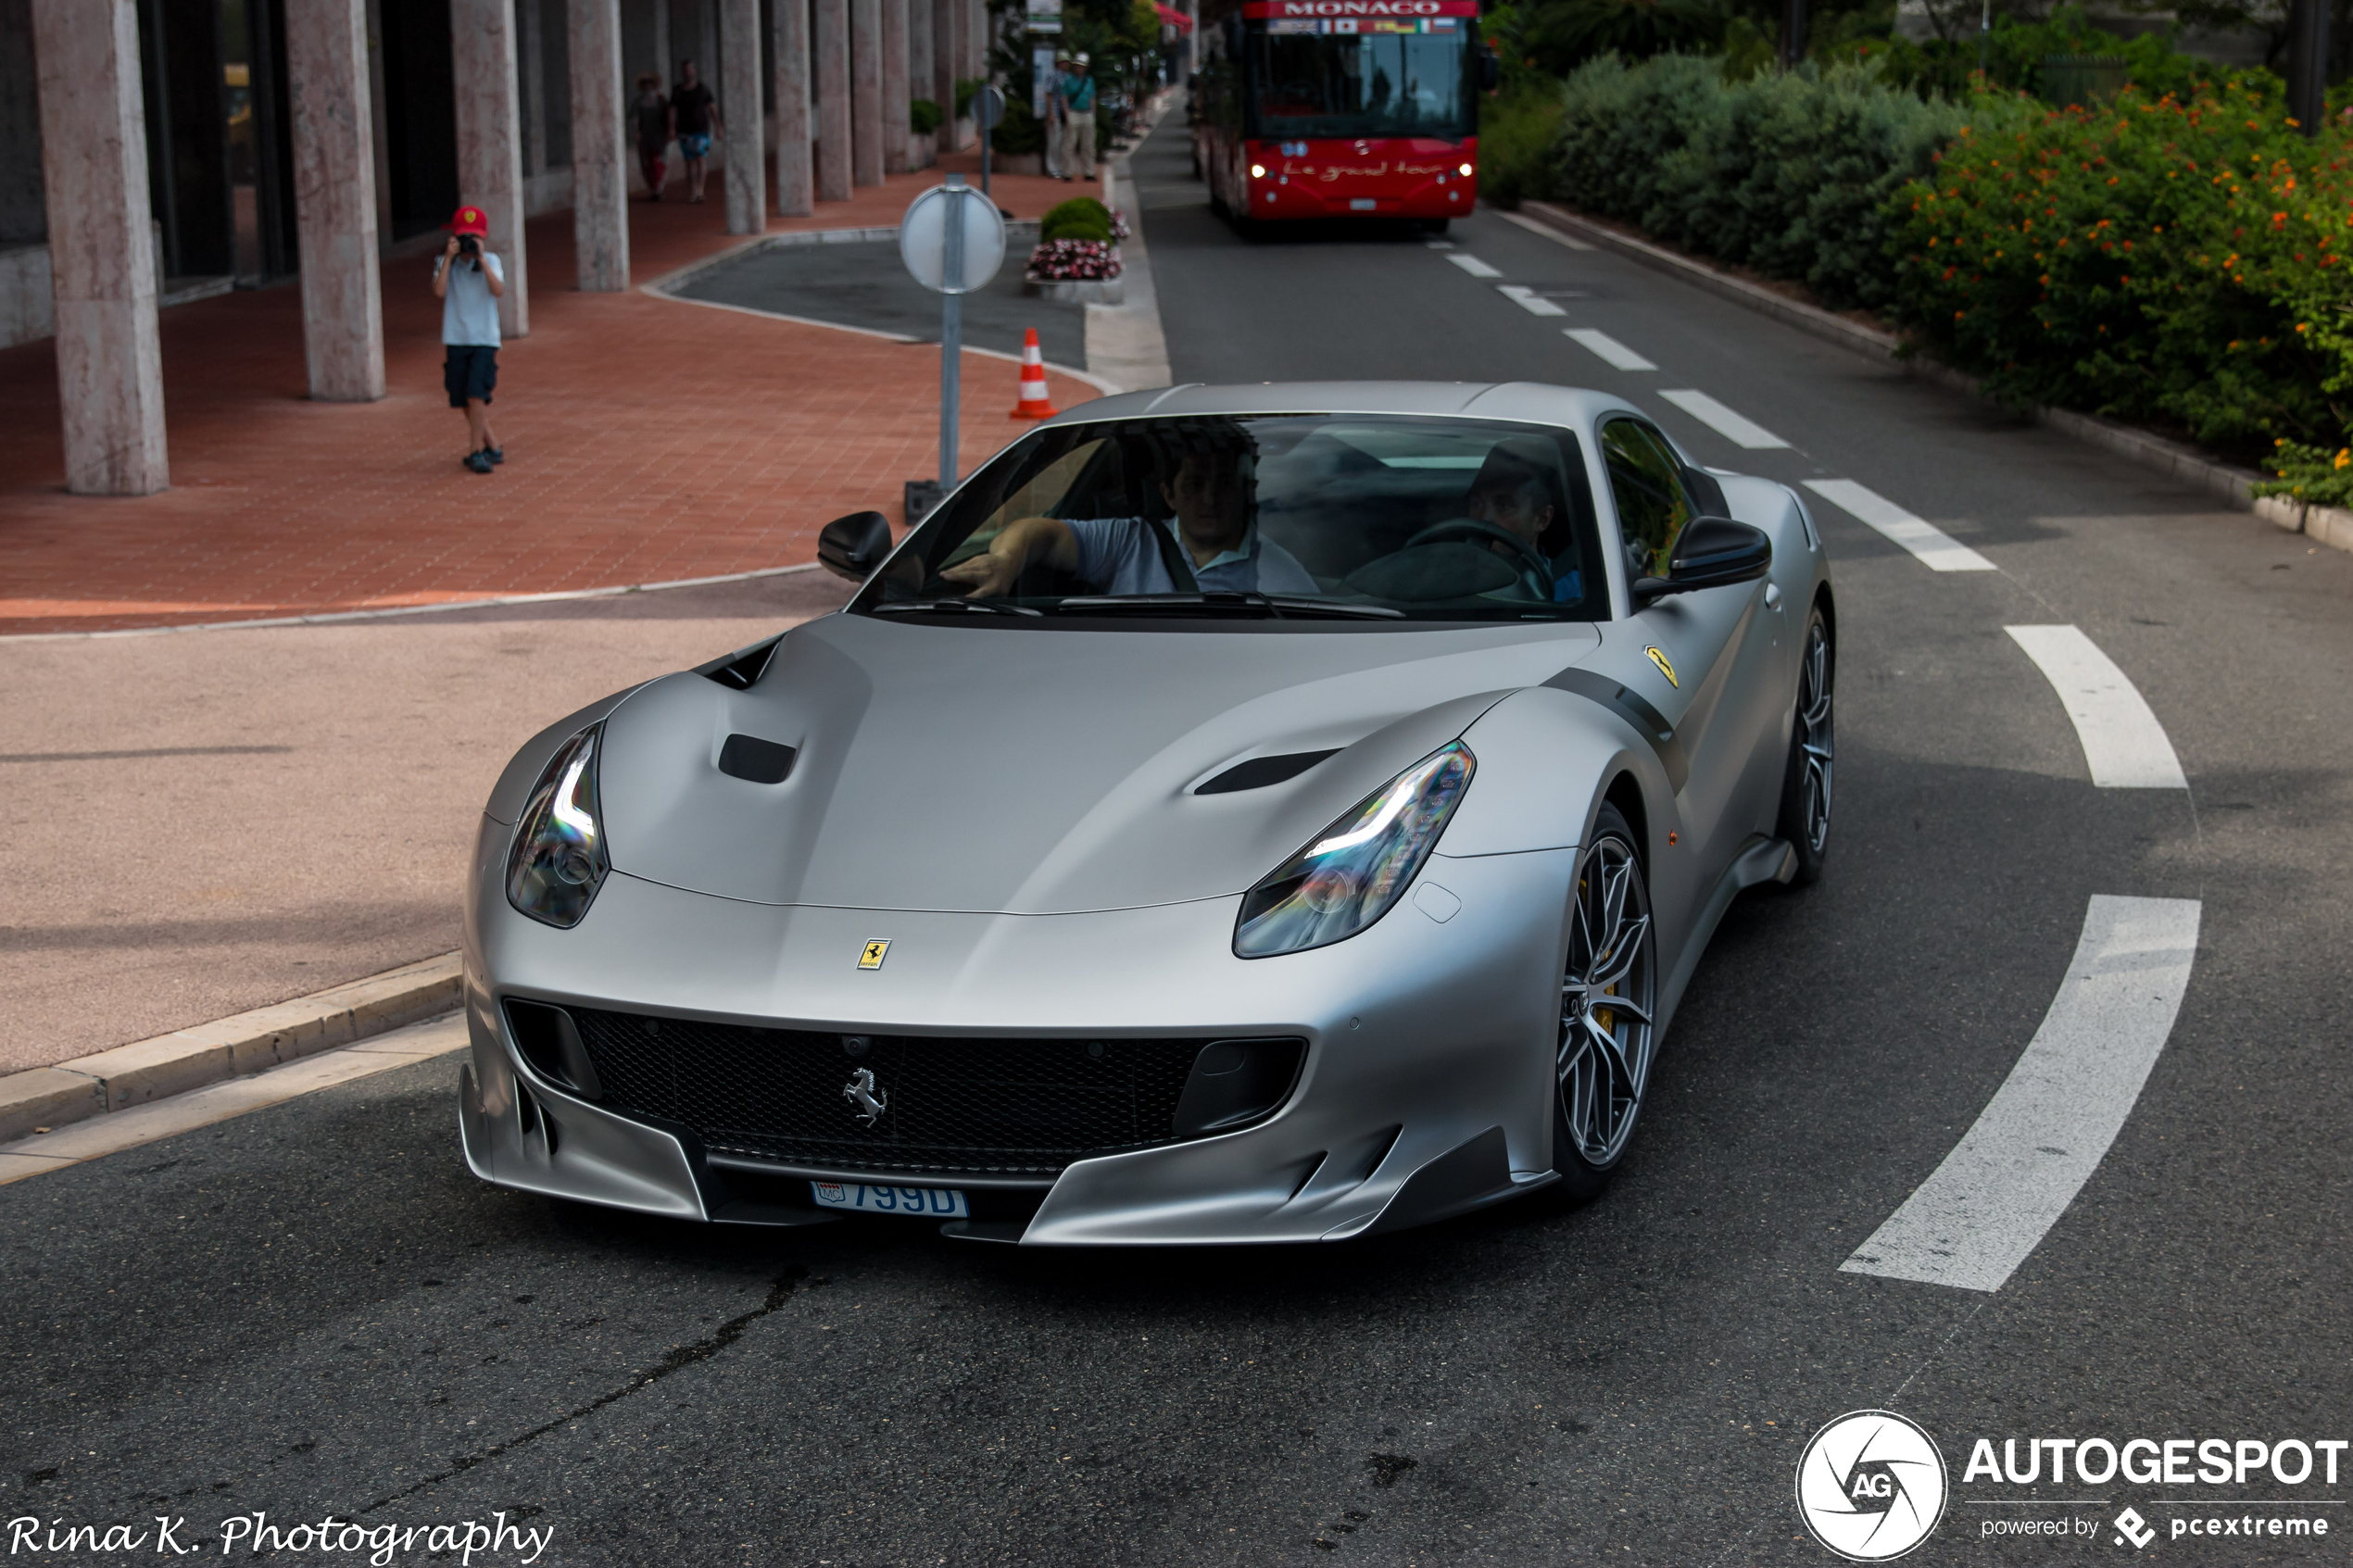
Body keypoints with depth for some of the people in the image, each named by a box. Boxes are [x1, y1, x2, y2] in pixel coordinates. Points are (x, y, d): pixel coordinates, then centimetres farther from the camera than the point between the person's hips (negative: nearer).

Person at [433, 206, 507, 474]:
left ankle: (477, 452, -8)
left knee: (477, 394, -15)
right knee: (465, 401, 7)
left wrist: (481, 258, -20)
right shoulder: (445, 263, 3)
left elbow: (498, 290, -16)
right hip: (455, 340, 3)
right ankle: (493, 446, 23)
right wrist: (449, 258, -16)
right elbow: (439, 292, -13)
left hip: (484, 339, -3)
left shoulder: (491, 260, 0)